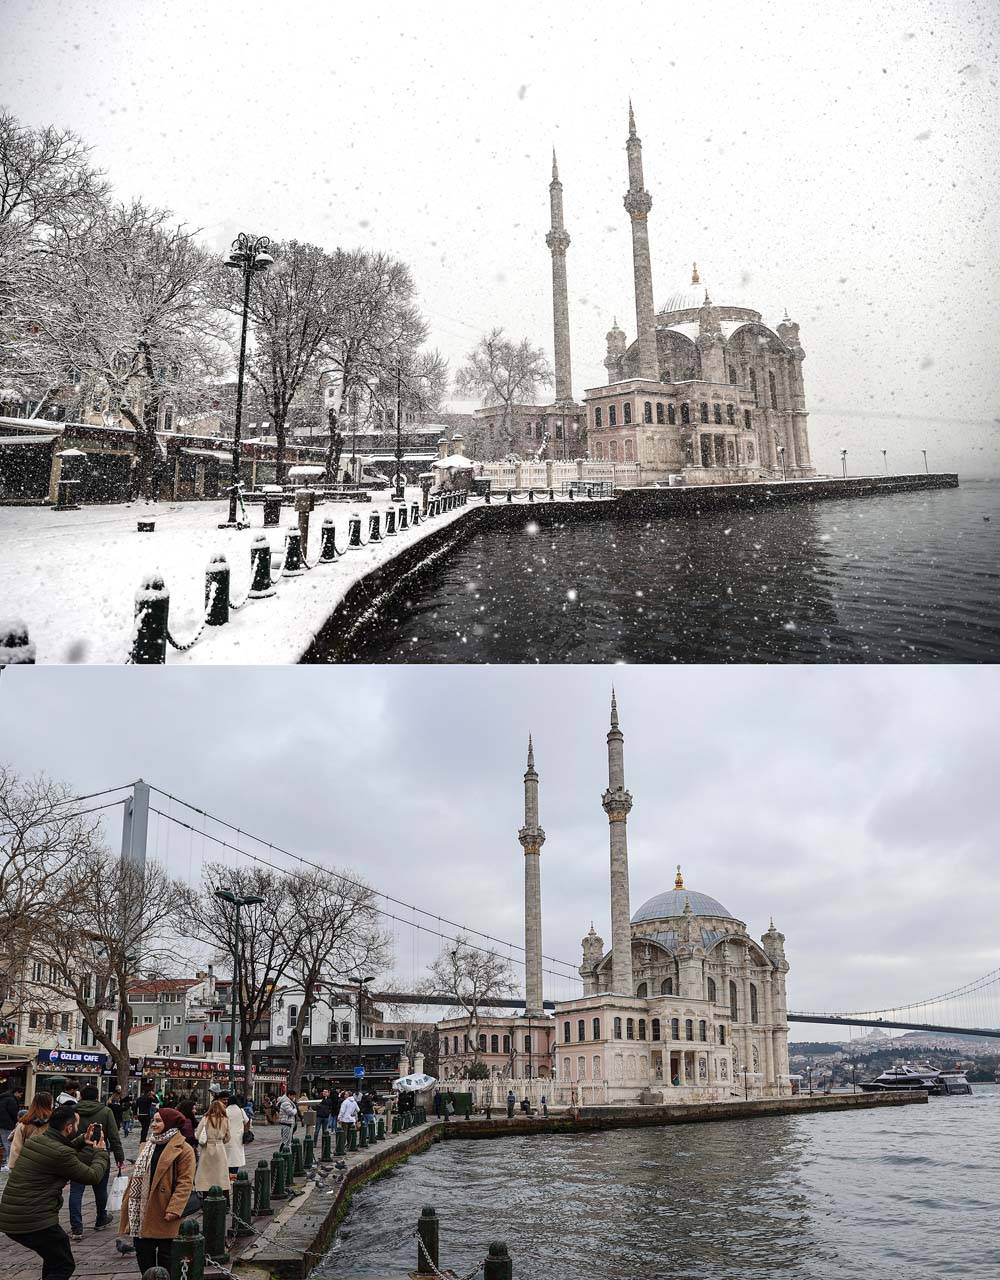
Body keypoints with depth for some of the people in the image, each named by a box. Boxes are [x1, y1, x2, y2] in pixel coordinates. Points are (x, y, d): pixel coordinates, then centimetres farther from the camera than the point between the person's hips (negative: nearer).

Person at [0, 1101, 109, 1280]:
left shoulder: (35, 1141, 8)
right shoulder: (61, 1153, -18)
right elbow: (93, 1176, -7)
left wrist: (81, 1141, 21)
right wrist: (100, 1152, 10)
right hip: (35, 1222, -9)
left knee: (54, 1255, 28)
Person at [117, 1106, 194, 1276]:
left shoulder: (183, 1150, -11)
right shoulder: (147, 1146, 15)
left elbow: (185, 1182, -16)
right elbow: (137, 1176, 18)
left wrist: (174, 1209, -23)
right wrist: (129, 1203, 12)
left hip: (163, 1214, -7)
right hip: (142, 1213, 7)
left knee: (165, 1254, 4)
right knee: (143, 1251, 12)